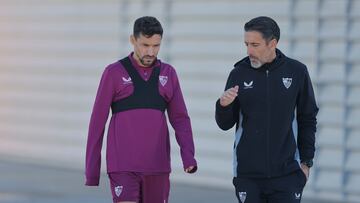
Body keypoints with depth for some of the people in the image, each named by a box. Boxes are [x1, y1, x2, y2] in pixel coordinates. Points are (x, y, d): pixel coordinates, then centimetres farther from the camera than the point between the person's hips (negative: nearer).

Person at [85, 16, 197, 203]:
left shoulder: (168, 74, 9)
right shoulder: (113, 73, -2)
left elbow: (180, 120, 7)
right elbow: (97, 122, 0)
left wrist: (188, 156, -12)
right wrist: (91, 170, -1)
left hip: (156, 165, 4)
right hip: (124, 165, -4)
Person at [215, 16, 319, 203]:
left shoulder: (297, 72, 0)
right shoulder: (239, 74, 1)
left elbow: (307, 120, 7)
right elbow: (225, 124, 5)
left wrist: (306, 162, 4)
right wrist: (223, 105, -16)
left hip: (287, 174, -1)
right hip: (247, 175, 1)